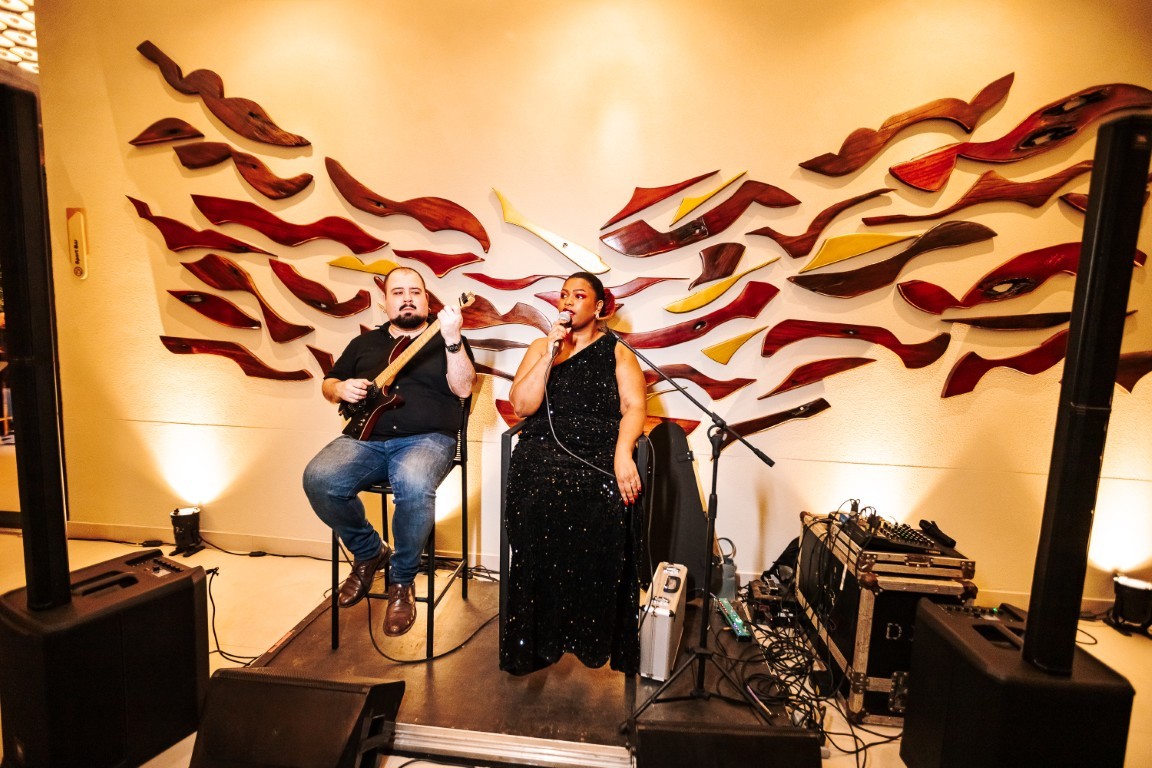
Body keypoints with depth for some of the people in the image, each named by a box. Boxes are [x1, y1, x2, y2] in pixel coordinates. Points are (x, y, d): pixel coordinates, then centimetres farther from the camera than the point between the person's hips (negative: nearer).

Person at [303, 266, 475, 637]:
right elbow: (327, 383, 26)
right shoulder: (364, 342, 21)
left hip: (426, 439, -4)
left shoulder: (446, 340, 9)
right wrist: (340, 389, 1)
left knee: (414, 487, -36)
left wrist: (452, 338, -20)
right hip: (364, 439, 4)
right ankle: (369, 553, 5)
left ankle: (401, 581, -7)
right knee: (319, 479, -25)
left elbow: (463, 389, -8)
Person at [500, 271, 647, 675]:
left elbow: (635, 406, 0)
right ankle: (539, 636, -15)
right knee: (542, 498, -32)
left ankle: (596, 634, -13)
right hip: (545, 448, 1)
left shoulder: (617, 352, 15)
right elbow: (521, 405, 5)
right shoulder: (541, 346, 19)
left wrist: (622, 452, -19)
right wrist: (552, 352, -3)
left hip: (600, 450, 0)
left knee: (603, 505, -33)